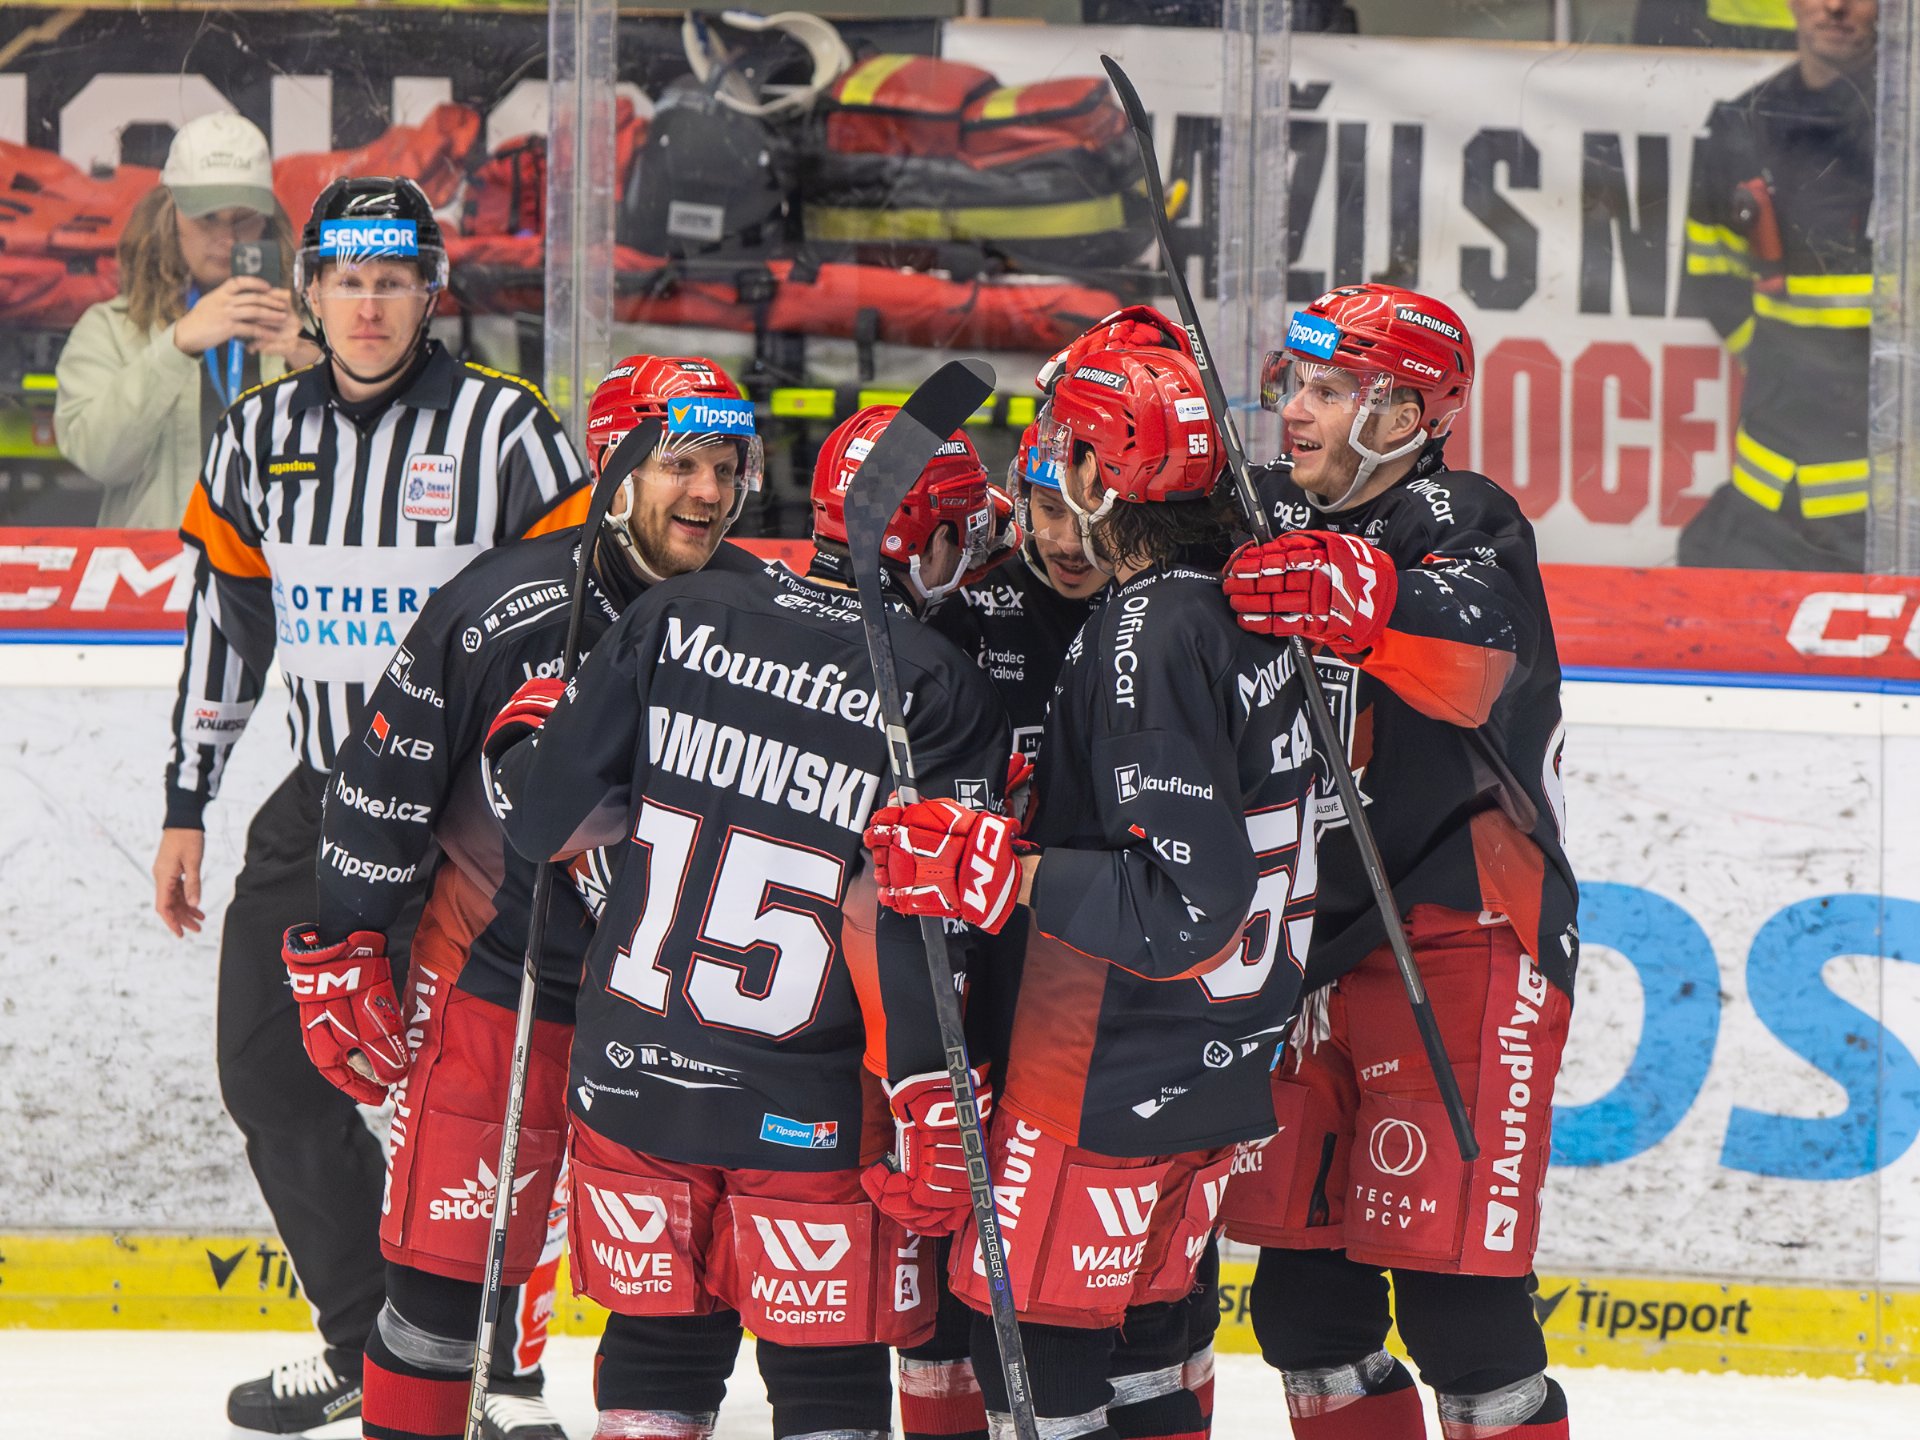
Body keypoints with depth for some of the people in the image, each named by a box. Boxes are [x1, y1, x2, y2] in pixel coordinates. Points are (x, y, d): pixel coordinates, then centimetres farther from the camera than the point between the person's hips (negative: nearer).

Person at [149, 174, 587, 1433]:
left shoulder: (503, 429, -8)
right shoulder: (263, 435, 7)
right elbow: (224, 622, 14)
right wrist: (187, 809, 14)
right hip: (323, 798, 6)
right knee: (269, 1067, 7)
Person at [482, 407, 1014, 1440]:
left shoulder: (676, 619, -2)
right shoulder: (942, 694, -10)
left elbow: (550, 819, 1)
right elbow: (908, 926, -15)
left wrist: (525, 730, 21)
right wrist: (929, 1096, -12)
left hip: (631, 1073, 3)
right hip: (810, 1114, -3)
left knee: (659, 1346, 16)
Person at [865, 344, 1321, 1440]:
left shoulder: (1153, 637, -21)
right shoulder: (1240, 607, 7)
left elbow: (1184, 901, -26)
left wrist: (992, 869, -27)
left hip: (1117, 1080, -9)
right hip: (1229, 1060, 9)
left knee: (1034, 1340, -2)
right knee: (1141, 1335, 17)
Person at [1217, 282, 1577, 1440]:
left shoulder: (1466, 527, -9)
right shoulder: (1274, 528, 13)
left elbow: (1479, 654, -30)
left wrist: (1368, 601, -50)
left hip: (1460, 947, -7)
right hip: (1308, 944, 8)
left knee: (1455, 1296, -12)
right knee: (1304, 1297, 9)